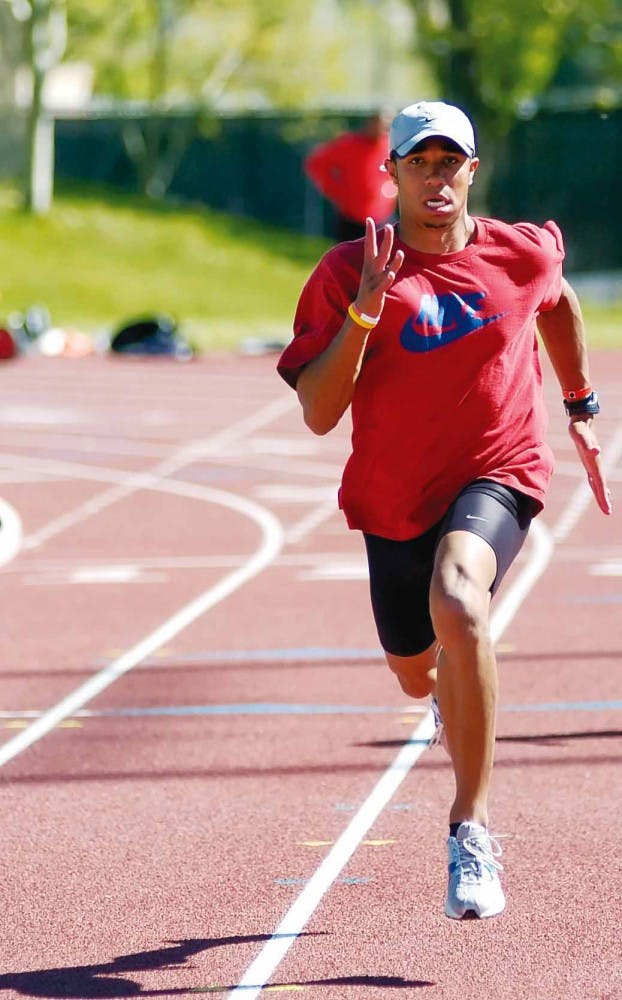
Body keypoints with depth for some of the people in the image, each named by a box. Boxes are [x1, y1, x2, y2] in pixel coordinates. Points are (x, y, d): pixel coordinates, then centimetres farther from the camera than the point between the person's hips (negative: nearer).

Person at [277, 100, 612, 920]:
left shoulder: (523, 254, -4)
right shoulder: (349, 273, -9)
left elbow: (557, 301, 22)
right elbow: (317, 415, -14)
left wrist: (582, 412, 26)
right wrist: (362, 312, -25)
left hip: (498, 475, -2)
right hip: (395, 498, 2)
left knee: (457, 601, -34)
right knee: (418, 673, 19)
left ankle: (471, 825, -29)